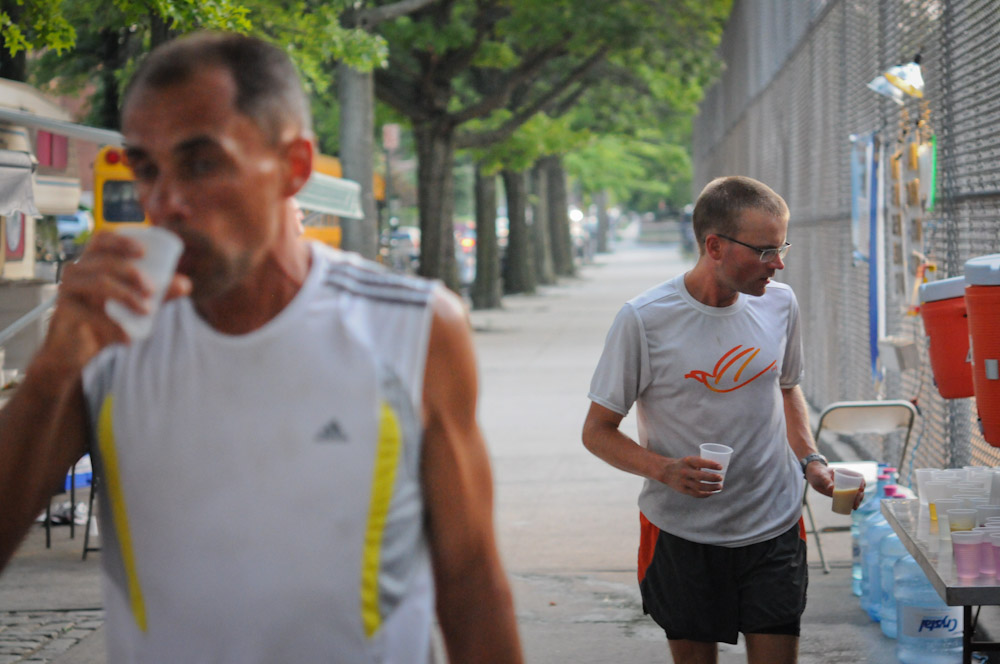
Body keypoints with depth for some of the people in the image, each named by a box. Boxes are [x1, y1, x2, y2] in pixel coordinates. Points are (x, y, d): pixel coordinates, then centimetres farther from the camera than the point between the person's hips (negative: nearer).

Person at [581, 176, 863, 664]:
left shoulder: (779, 304, 2)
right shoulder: (643, 320, -12)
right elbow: (597, 431, -5)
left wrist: (809, 460, 3)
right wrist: (666, 471, -23)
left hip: (774, 530, 3)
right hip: (683, 532, -3)